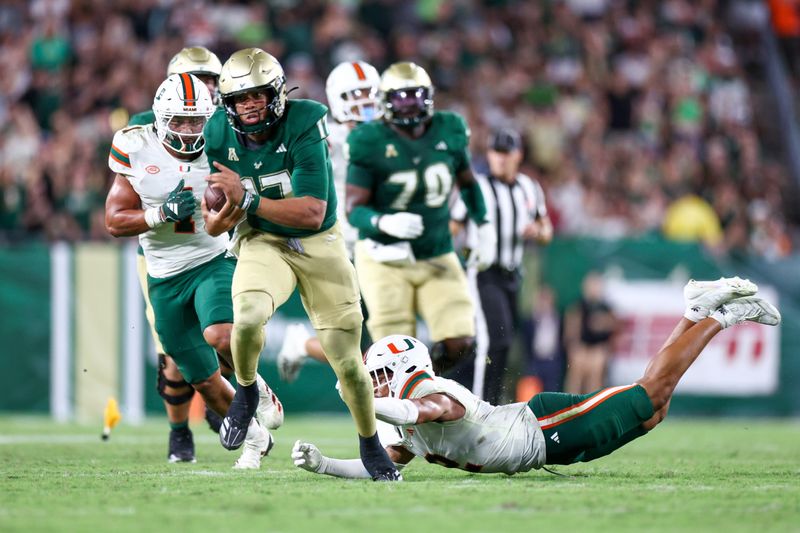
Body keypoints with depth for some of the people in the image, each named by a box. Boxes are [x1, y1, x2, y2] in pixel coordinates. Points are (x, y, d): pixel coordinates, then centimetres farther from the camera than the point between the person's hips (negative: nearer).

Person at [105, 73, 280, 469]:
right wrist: (163, 214, -20)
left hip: (214, 262, -2)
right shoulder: (137, 151, -6)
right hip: (165, 278, 2)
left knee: (220, 336, -33)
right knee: (204, 381, 8)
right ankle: (254, 436, 33)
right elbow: (114, 222, -6)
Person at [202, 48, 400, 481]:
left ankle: (370, 444, 26)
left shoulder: (303, 124, -23)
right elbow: (218, 225, 0)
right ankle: (246, 392, -1)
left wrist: (247, 198, -34)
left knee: (346, 359, 0)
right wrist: (228, 209, -24)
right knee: (248, 316, -31)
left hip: (319, 243, -1)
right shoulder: (220, 136, -11)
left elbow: (312, 213, -27)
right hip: (263, 241, 1)